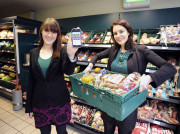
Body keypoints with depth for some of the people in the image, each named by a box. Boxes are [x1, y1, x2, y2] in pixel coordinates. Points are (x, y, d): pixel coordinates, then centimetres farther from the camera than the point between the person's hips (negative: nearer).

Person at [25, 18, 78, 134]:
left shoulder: (62, 51, -7)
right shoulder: (34, 53, 3)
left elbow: (68, 71, -25)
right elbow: (31, 80, 6)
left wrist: (71, 55, -47)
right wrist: (28, 106, 8)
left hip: (60, 102, -2)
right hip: (39, 103, 3)